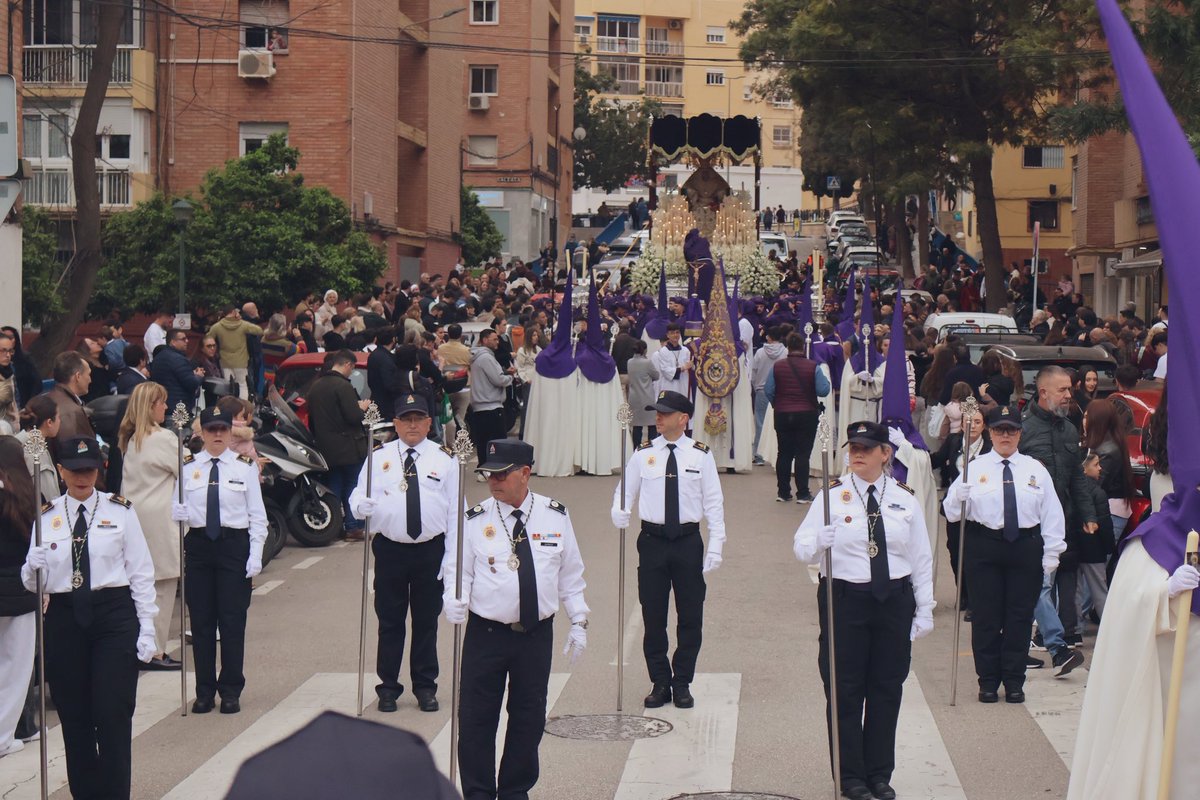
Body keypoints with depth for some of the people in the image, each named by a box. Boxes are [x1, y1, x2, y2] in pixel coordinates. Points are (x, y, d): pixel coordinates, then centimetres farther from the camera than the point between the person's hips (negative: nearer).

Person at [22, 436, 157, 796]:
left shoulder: (120, 511, 1)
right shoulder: (47, 517, 6)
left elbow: (141, 573, 1)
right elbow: (32, 584, 6)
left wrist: (146, 627, -3)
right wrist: (34, 568, -17)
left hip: (114, 617, -2)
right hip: (64, 619, 2)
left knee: (113, 716, -6)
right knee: (74, 719, 6)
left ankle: (115, 792, 1)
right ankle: (84, 792, 16)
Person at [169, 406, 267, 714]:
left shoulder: (245, 466, 1)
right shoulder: (187, 467, 5)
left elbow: (257, 513, 1)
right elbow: (177, 509, 7)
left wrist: (256, 554, -6)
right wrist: (179, 511, -17)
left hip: (234, 542, -2)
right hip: (198, 544, 2)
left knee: (233, 619, 0)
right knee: (201, 619, 5)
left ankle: (231, 691, 10)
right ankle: (204, 691, 14)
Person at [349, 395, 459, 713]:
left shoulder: (445, 459, 4)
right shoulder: (378, 457, 4)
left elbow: (455, 510, 4)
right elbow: (359, 499, 2)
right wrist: (363, 506, -23)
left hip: (431, 550, 0)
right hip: (390, 549, 0)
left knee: (427, 620, 9)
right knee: (390, 621, 6)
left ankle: (425, 687, 20)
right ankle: (388, 687, 17)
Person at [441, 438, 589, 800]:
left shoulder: (555, 516, 2)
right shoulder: (475, 520, -2)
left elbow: (571, 573, 9)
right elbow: (457, 570, 0)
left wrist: (578, 620, 7)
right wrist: (455, 602, -20)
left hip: (537, 634, 1)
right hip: (486, 633, -1)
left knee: (528, 716, 10)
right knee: (476, 718, -1)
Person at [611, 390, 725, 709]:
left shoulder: (701, 455, 0)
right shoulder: (643, 454, 1)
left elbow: (713, 502, 1)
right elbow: (625, 491, 7)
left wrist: (715, 547, -4)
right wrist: (620, 513, -17)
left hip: (688, 541, 0)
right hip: (653, 540, 1)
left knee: (690, 616, 5)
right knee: (653, 615, 5)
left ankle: (682, 682, 18)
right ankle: (660, 683, 17)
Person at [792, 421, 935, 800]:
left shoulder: (905, 498, 6)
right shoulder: (833, 495, -2)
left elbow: (921, 558, 8)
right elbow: (802, 547, -8)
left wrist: (924, 609, 5)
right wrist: (820, 543, -31)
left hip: (894, 601, 2)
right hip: (845, 599, -2)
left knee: (887, 689, 9)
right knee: (845, 690, 1)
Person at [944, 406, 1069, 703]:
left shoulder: (1035, 469, 7)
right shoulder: (975, 468, 2)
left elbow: (1052, 515, 7)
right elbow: (952, 512, -2)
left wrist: (1050, 556, 2)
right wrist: (959, 497, -24)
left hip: (1026, 548, 1)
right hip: (984, 547, -1)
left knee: (1020, 616, 6)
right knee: (986, 616, 3)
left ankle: (1014, 681, 18)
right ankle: (988, 681, 14)